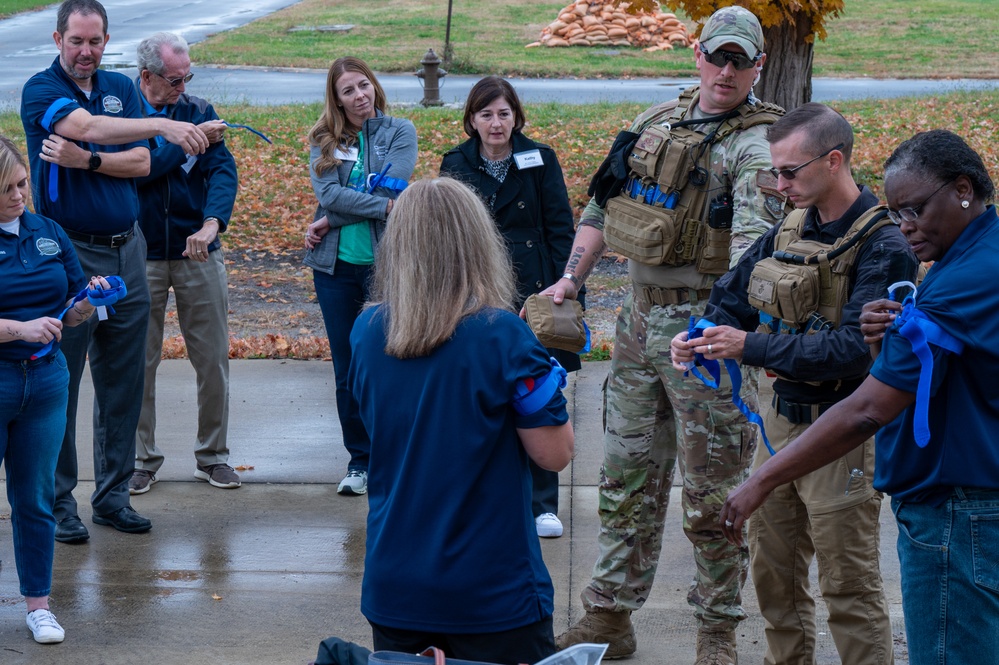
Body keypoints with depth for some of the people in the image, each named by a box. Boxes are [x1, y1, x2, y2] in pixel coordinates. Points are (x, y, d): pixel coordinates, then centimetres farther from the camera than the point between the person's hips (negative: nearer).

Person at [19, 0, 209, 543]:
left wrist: (84, 159, -14)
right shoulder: (41, 90, -6)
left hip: (126, 250, 5)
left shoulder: (121, 88, 11)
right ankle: (57, 502, 6)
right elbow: (90, 127, -25)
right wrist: (164, 126, -34)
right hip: (69, 252, -5)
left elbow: (141, 163, 2)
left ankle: (112, 494, 18)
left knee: (123, 381, 8)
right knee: (60, 381, -2)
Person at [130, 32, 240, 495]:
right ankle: (141, 460, 17)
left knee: (213, 359, 5)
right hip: (140, 256, -2)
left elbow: (223, 170, -8)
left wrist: (212, 222, -25)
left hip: (199, 253, 2)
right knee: (138, 363, 4)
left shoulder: (199, 112, 5)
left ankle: (213, 456, 19)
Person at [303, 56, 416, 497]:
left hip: (387, 260, -2)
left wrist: (333, 219, -10)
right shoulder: (324, 141, 9)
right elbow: (327, 193, -7)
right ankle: (359, 460, 17)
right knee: (347, 370, 6)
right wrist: (384, 206, -16)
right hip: (336, 266, 3)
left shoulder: (399, 132, 4)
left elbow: (391, 187, -10)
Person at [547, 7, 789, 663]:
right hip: (638, 317, 6)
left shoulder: (754, 144, -12)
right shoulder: (657, 121, 10)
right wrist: (572, 277, 7)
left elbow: (753, 240, -28)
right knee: (628, 476, 13)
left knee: (712, 489, 1)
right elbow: (604, 203, 18)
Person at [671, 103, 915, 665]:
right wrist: (700, 335, -8)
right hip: (781, 423, 8)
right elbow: (732, 296, 15)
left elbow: (856, 349, -26)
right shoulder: (788, 233, 7)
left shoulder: (884, 249, -17)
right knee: (773, 572, 17)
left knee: (849, 587, 0)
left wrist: (752, 347, -26)